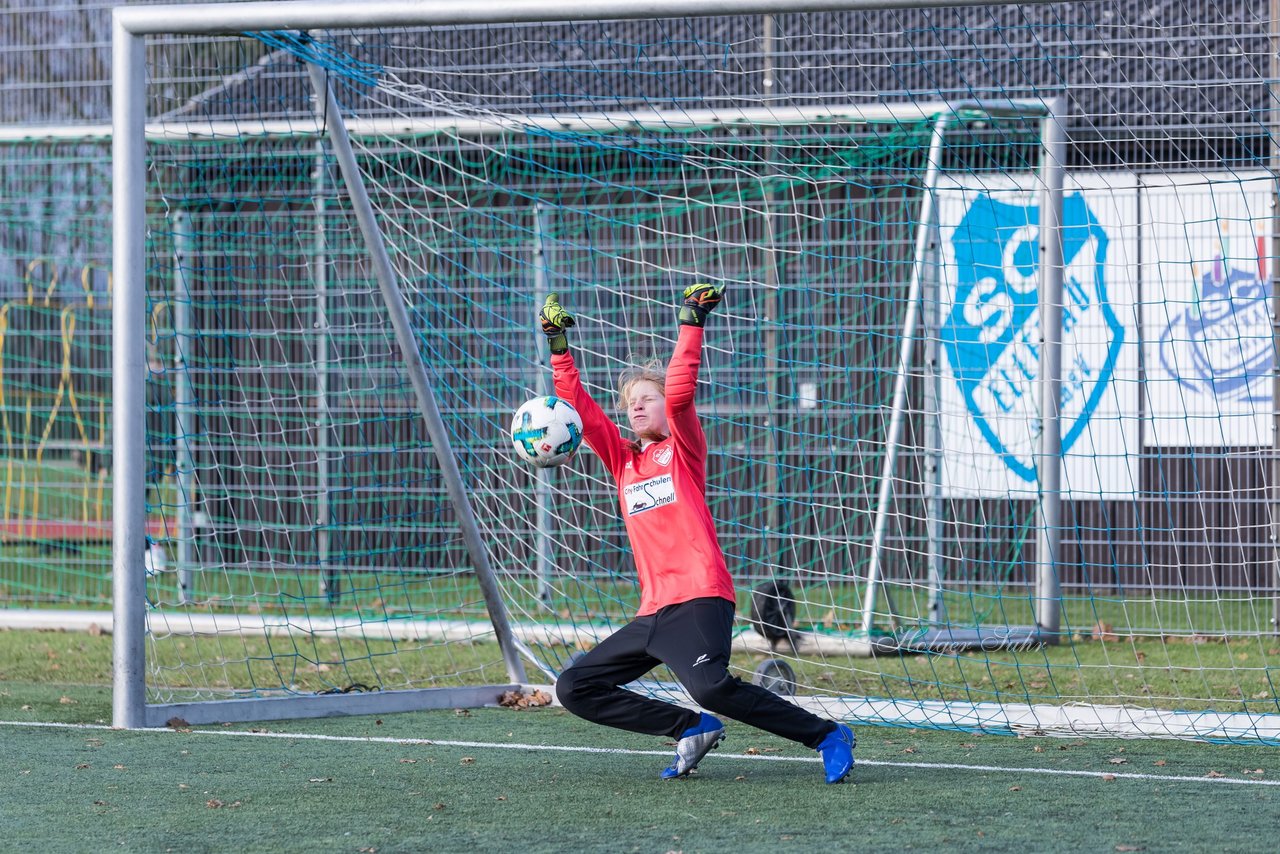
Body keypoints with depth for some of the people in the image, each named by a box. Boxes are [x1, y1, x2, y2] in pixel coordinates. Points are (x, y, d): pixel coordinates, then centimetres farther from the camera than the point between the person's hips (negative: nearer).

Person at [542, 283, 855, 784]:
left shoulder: (682, 450, 6)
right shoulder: (623, 459, 19)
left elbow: (679, 393, -10)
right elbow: (579, 407, 16)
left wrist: (693, 322, -13)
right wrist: (558, 345, 11)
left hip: (699, 599, -7)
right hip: (653, 613, 7)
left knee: (711, 687, -30)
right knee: (574, 687, 4)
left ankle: (826, 736, -17)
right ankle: (691, 729, 5)